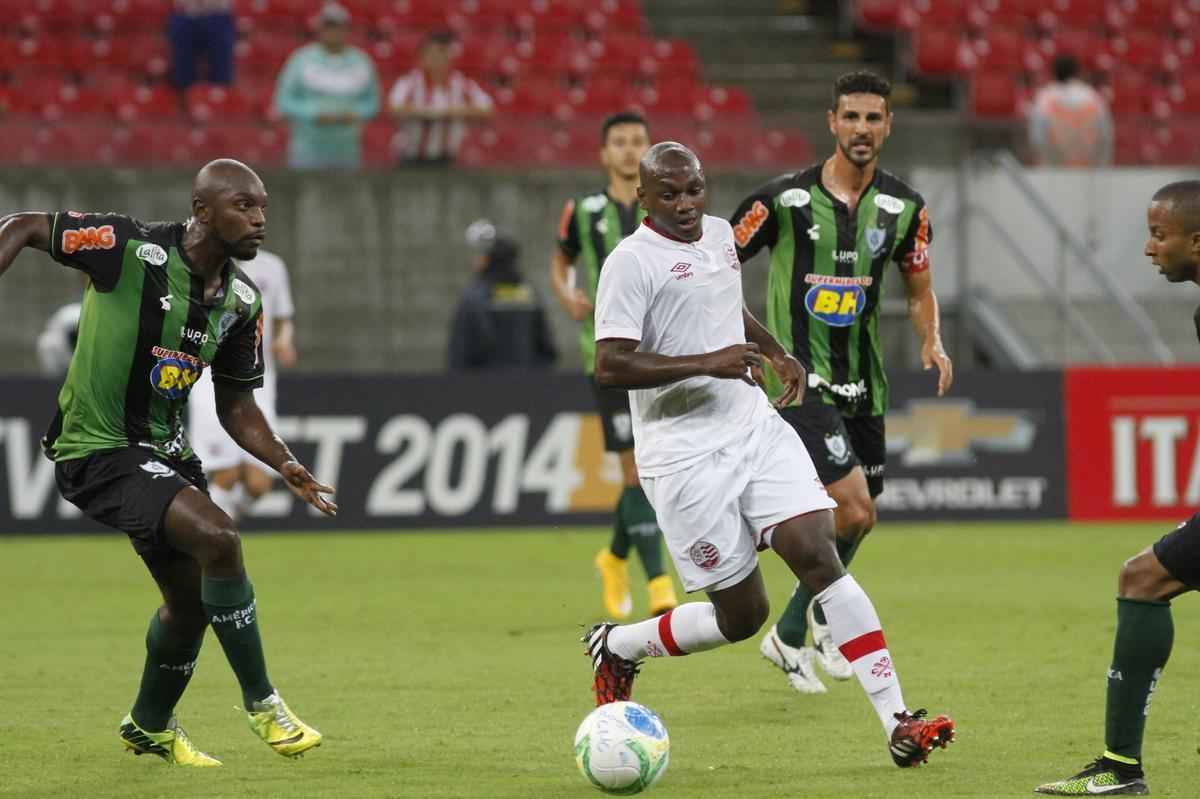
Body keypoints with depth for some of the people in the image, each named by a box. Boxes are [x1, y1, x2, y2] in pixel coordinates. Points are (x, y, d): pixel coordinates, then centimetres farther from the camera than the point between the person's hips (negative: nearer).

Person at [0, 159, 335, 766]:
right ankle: (261, 704, -12)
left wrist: (285, 466, -4)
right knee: (217, 538, -25)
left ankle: (149, 728, 44)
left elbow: (236, 405, 11)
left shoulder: (241, 300, 2)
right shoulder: (134, 250, -19)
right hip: (97, 449, -8)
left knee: (191, 598, 17)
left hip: (164, 451, 8)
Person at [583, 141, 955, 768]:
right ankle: (618, 646, 26)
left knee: (819, 556, -11)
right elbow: (609, 366, -22)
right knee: (741, 614, -2)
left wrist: (775, 351, 19)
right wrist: (707, 363, -27)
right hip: (686, 455, -6)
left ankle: (897, 723, -14)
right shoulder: (632, 262, -12)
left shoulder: (719, 234, 12)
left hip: (755, 429, 6)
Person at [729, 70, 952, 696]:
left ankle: (790, 636, 33)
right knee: (854, 508, -19)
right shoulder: (784, 199, -11)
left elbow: (918, 287, 16)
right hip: (798, 379, -6)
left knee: (858, 519, 12)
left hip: (861, 382, 6)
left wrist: (932, 341, -4)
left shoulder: (903, 208, 2)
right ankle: (819, 617, 6)